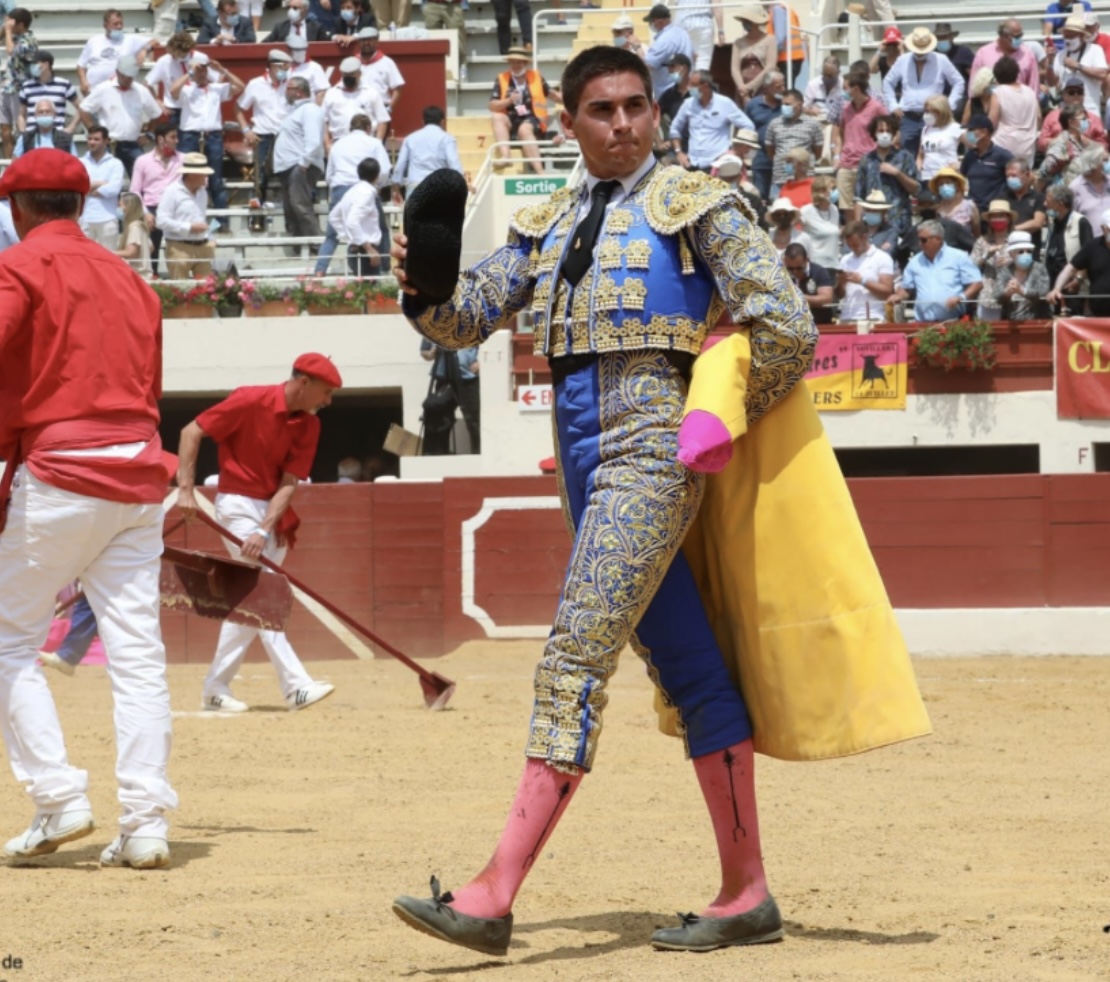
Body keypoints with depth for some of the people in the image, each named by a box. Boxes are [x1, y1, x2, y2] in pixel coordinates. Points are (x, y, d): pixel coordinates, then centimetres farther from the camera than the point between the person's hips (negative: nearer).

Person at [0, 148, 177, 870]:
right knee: (137, 653, 2)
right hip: (141, 476, 6)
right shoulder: (128, 278, 19)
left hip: (58, 477, -6)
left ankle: (58, 795, -6)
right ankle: (145, 820, -3)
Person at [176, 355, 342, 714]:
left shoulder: (308, 425, 0)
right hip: (239, 505, -7)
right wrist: (186, 489, -18)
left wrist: (265, 530, -18)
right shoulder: (250, 401, -16)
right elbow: (191, 432, -12)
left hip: (273, 511, 7)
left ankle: (216, 688, 14)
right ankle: (296, 687, -23)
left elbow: (289, 483, -6)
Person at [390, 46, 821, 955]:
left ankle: (497, 894, -21)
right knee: (689, 670, 10)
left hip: (652, 444, -7)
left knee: (577, 657, -15)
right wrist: (424, 288, -11)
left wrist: (729, 428, 2)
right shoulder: (549, 225, 18)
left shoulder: (693, 205, -1)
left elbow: (786, 330, -4)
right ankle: (747, 896, 14)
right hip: (584, 454, 7)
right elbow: (470, 318, 10)